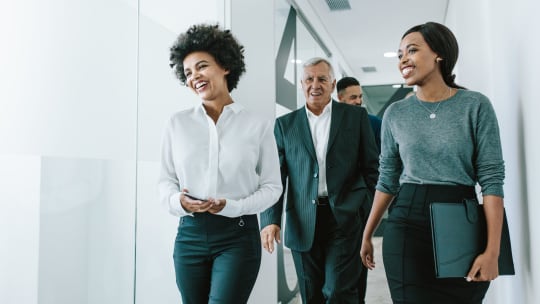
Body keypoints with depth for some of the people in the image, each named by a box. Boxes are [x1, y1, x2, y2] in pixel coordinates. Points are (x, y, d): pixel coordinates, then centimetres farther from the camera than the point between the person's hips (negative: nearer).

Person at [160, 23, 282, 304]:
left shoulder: (258, 126, -2)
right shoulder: (177, 124, 4)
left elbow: (272, 186, 0)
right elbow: (166, 179, 9)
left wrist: (233, 206, -15)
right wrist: (177, 201, -13)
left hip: (238, 236, -2)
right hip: (189, 234, 3)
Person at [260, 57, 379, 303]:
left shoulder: (356, 116, 6)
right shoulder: (285, 124, 9)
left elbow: (371, 167, 6)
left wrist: (373, 215, -1)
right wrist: (270, 220, -6)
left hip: (346, 218, -2)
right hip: (303, 224, 2)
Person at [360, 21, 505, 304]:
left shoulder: (476, 105, -3)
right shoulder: (395, 113, 5)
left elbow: (491, 178, -7)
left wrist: (492, 249, -14)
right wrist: (367, 234, 11)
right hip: (407, 224, 2)